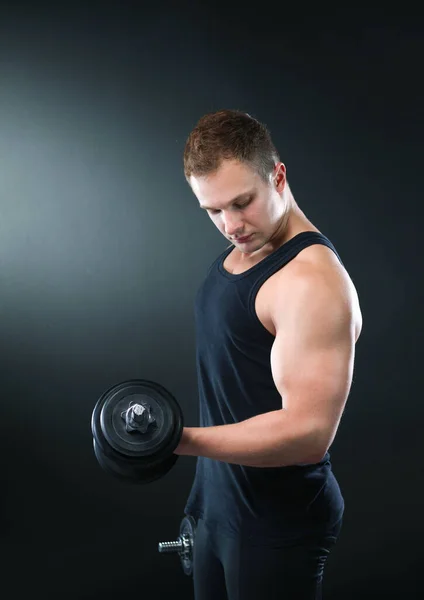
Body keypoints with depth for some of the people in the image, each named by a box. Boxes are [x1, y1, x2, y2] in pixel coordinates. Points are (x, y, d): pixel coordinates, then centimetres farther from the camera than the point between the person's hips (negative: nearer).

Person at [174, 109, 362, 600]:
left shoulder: (312, 280, -23)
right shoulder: (238, 252, 6)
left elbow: (308, 430, -27)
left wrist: (182, 440, -36)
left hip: (279, 524, -8)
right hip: (217, 501, 8)